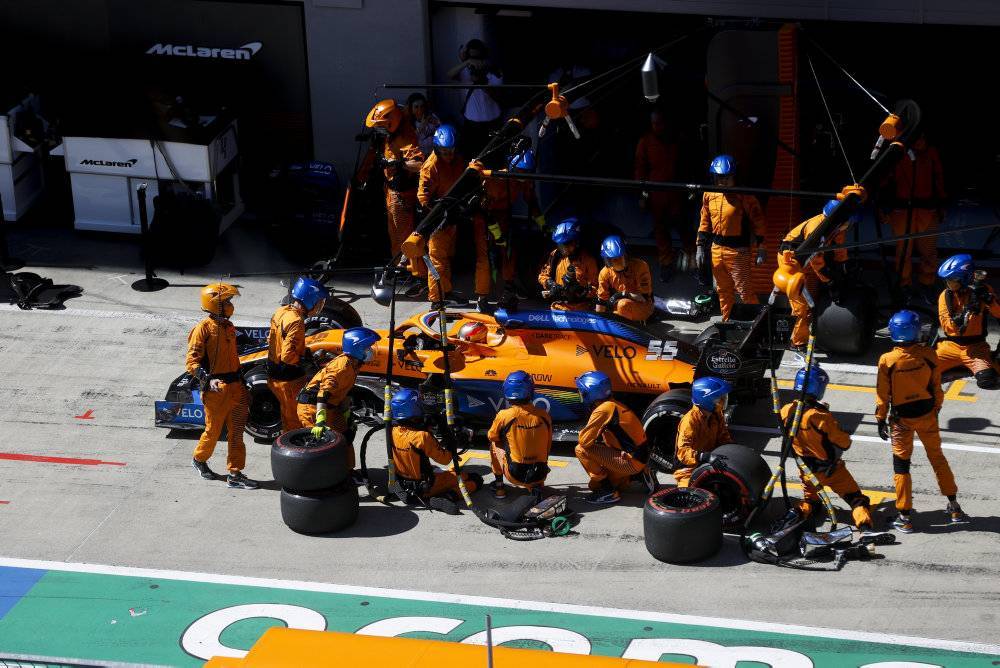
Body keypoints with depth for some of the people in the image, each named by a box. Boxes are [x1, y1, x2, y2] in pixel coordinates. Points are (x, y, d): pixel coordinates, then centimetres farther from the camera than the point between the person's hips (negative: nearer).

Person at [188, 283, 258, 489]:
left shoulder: (228, 326, 13)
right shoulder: (203, 329, -12)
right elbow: (191, 362, -15)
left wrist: (241, 384, 22)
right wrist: (207, 379, -29)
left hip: (235, 387, 7)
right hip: (215, 389, -7)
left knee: (236, 431, 3)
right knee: (213, 431, 7)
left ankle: (235, 474, 6)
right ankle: (199, 459, 34)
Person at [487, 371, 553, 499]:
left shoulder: (504, 416, -14)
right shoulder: (543, 415, -6)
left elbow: (492, 437, 7)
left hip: (515, 475, -2)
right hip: (540, 475, 2)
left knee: (494, 444, 23)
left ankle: (499, 486, 25)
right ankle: (536, 486, 13)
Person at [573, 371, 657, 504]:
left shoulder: (603, 409, -20)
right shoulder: (613, 404, 10)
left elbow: (585, 441, -20)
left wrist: (582, 433, 1)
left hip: (630, 460, -10)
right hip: (639, 458, 10)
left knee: (582, 450, -14)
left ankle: (606, 490, -8)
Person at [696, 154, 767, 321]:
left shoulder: (745, 196, -11)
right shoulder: (709, 195, 5)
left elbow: (758, 221, -7)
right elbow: (705, 222, 15)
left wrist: (760, 248, -8)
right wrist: (700, 246, 13)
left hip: (738, 250, -6)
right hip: (716, 249, 6)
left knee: (744, 291, -7)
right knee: (724, 290, 16)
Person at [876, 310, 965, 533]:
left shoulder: (887, 361, -18)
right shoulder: (929, 356, -13)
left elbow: (882, 395, -9)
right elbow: (936, 388, -1)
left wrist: (880, 420, 3)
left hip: (900, 418, -2)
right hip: (926, 414, 2)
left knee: (901, 464, 7)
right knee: (937, 457, 19)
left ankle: (904, 516, 8)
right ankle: (953, 507, 26)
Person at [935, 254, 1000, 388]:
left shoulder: (982, 290, -4)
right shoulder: (945, 296, -1)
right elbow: (947, 326, -10)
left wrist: (989, 299, -30)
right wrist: (967, 311, -25)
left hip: (976, 346, -2)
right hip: (951, 345, 2)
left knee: (987, 380, -28)